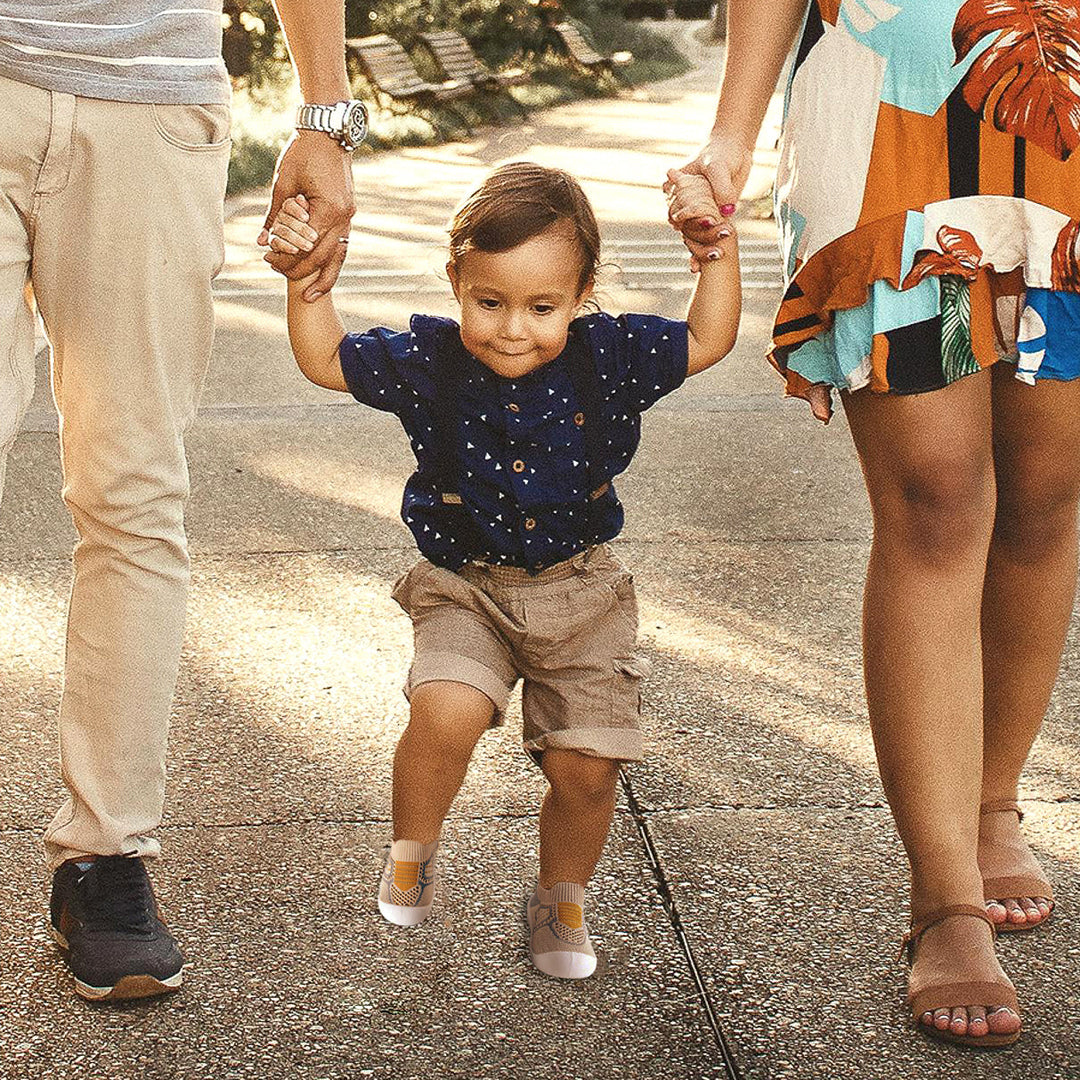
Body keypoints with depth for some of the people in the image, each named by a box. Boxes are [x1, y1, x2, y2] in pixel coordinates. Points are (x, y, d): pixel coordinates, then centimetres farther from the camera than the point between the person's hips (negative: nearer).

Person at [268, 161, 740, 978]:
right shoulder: (429, 362, -10)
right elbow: (325, 361, 0)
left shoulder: (608, 358, -9)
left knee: (587, 767, -3)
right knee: (447, 711, -27)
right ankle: (412, 854, 4)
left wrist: (720, 248, -9)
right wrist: (305, 278, -13)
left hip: (581, 593, 1)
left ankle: (561, 898, 28)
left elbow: (708, 342, 1)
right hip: (466, 589, -1)